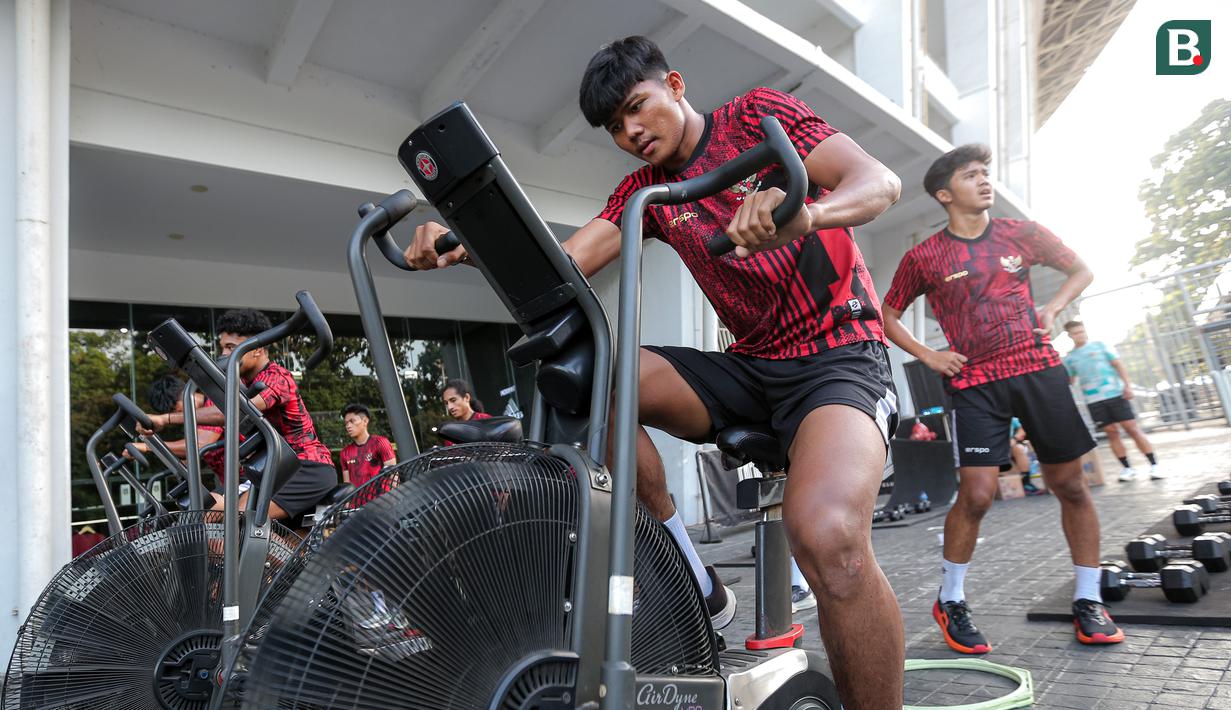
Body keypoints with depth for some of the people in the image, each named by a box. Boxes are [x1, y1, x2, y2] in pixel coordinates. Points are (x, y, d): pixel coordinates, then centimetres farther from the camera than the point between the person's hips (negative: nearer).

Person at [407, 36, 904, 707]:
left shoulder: (758, 114, -1)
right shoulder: (645, 191, 11)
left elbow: (880, 181, -15)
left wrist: (803, 213, -39)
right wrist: (465, 245, -22)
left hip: (838, 354, -5)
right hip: (748, 366, 6)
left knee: (827, 533, -35)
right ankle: (693, 579, -7)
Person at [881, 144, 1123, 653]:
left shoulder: (1023, 234, 7)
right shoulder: (924, 258, 0)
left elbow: (1081, 270, 20)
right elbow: (888, 315, 11)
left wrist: (1053, 308, 2)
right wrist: (927, 355, -1)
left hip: (1039, 369, 3)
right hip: (975, 383, -3)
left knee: (1070, 485, 5)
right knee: (976, 495, -11)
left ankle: (1088, 602, 21)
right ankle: (950, 602, 9)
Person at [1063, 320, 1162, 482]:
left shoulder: (1100, 345, 4)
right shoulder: (1070, 357, 10)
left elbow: (1118, 365, 1)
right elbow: (1069, 380, 16)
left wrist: (1127, 385, -8)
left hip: (1115, 394, -2)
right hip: (1094, 400, 2)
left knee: (1132, 428, -4)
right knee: (1112, 433, 3)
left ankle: (1154, 465, 0)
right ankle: (1127, 468, 11)